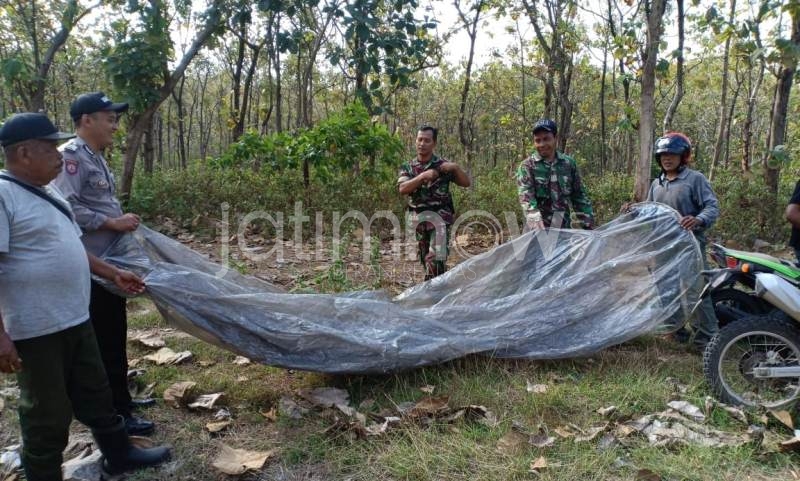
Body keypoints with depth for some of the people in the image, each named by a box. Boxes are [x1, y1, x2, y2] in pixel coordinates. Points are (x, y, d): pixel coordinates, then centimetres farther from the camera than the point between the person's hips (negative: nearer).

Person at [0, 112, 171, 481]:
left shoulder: (47, 193, 12)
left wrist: (112, 274, 21)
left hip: (75, 321, 9)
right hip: (36, 331, -9)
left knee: (95, 395, 21)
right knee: (48, 414, 7)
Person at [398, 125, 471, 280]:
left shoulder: (443, 164, 1)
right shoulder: (408, 166, 6)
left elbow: (466, 183, 0)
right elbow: (402, 189, -11)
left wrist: (455, 168, -17)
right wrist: (423, 176, -22)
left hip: (439, 217, -3)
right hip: (417, 218, 3)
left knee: (436, 258, -14)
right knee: (424, 258, 13)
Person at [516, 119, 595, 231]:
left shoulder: (569, 163, 7)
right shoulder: (527, 166, -5)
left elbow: (579, 196, 11)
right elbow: (526, 199, -17)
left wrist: (588, 225, 5)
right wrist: (537, 224, -33)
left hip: (564, 228, 4)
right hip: (537, 230, -3)